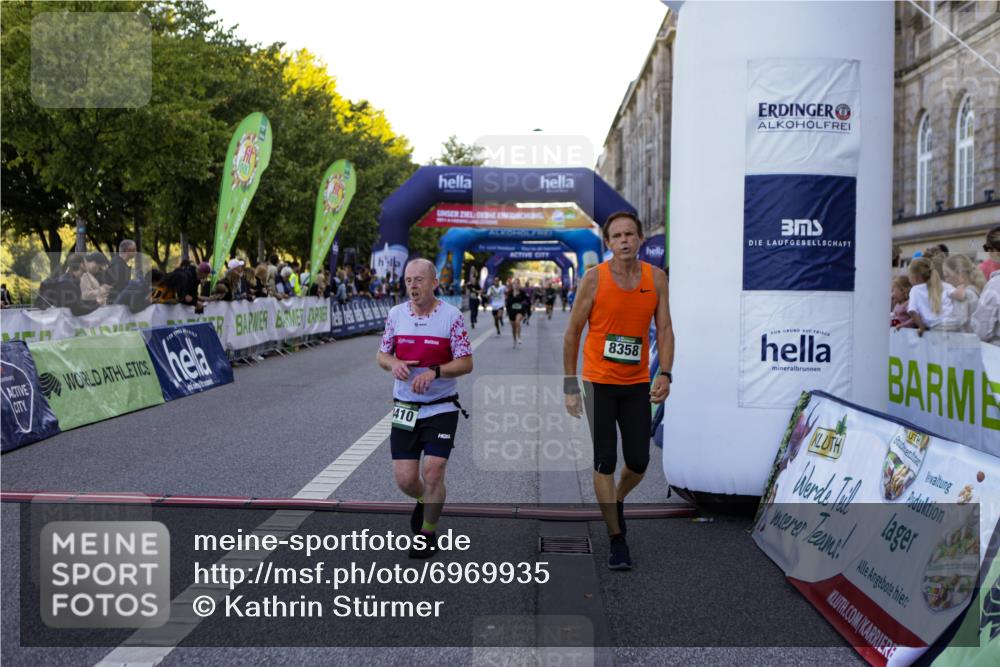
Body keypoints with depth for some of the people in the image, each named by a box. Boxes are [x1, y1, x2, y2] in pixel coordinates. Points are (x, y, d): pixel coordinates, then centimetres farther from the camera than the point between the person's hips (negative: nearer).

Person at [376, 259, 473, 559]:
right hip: (404, 408, 3)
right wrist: (393, 363, -12)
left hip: (441, 408, -3)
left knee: (433, 472, -8)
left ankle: (429, 532, 15)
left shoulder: (452, 315, -7)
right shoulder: (396, 314, 4)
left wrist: (434, 371, -23)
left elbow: (466, 363, -7)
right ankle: (424, 501, 37)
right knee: (404, 478, 0)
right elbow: (382, 354, 11)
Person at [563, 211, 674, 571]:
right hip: (598, 382, -2)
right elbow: (572, 332, -4)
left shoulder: (657, 278, 0)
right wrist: (570, 386, -5)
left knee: (638, 461, 5)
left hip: (637, 383, 3)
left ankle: (617, 501, 38)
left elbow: (664, 329, 1)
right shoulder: (594, 278, -8)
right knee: (605, 462, -2)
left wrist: (665, 374, -13)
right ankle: (616, 540, 10)